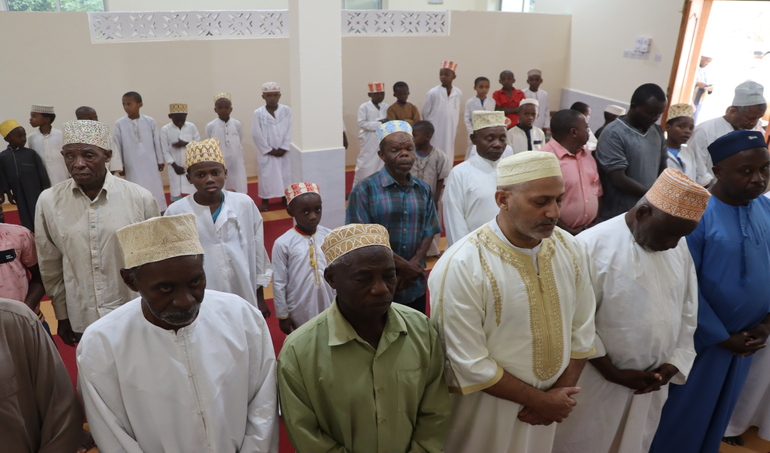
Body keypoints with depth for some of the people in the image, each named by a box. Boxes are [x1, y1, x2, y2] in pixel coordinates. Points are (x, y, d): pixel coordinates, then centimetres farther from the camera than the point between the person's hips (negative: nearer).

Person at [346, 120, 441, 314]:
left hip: (415, 286, 5)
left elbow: (429, 232, 4)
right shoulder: (364, 190, -12)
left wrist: (414, 265, -13)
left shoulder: (424, 190, 5)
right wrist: (403, 265, -13)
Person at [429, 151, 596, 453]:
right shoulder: (461, 266, -26)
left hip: (549, 404, 5)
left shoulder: (568, 248, -7)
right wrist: (542, 400, -13)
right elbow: (470, 364, -22)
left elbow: (582, 329, 2)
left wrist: (561, 391, -5)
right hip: (485, 409, -5)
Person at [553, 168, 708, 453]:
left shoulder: (680, 246, -2)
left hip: (652, 381, 6)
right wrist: (613, 373, -15)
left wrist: (674, 363, 0)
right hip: (597, 381, -5)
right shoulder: (591, 246, -22)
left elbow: (688, 311, 8)